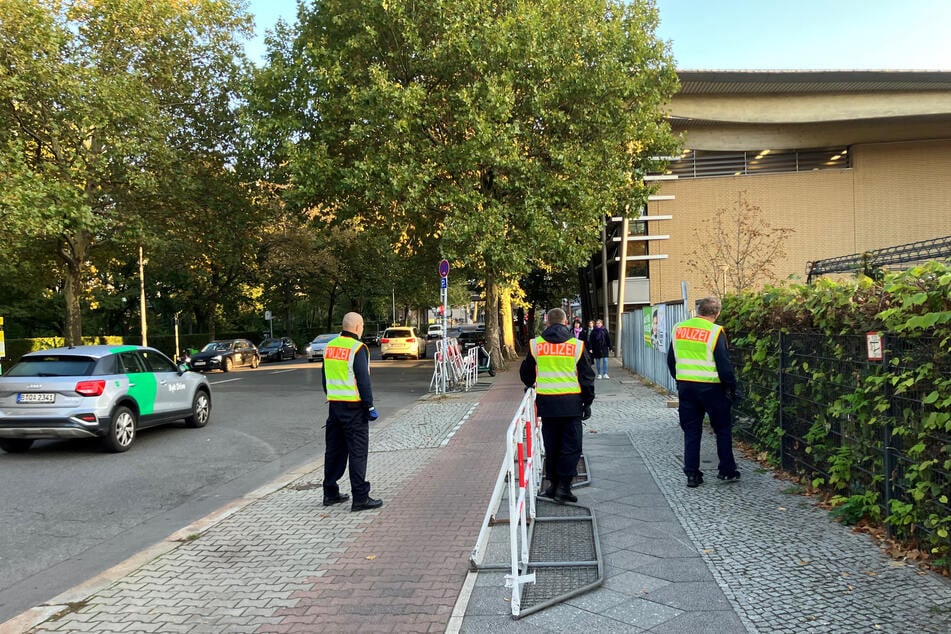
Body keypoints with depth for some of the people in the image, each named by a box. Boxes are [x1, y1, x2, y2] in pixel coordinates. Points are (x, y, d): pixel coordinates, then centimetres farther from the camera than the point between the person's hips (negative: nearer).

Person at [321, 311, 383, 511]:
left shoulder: (330, 346, 11)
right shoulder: (357, 348, -13)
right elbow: (363, 380, -17)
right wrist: (370, 406, -11)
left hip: (334, 405, 8)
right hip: (353, 407, -8)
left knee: (334, 450, 15)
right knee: (358, 452, -3)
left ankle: (330, 493, 23)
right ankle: (360, 498, 0)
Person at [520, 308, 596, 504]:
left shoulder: (535, 345, 3)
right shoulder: (576, 345, -1)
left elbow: (526, 374, 15)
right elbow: (587, 377, 2)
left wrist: (531, 385, 36)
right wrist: (587, 402, 11)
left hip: (546, 401, 2)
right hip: (571, 402, -2)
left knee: (551, 446, 13)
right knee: (571, 446, 5)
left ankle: (554, 484, 19)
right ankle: (564, 486, 1)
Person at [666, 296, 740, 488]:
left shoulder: (678, 329, 4)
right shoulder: (715, 332, -12)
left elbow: (671, 360, 11)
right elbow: (724, 363, -13)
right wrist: (731, 388, -1)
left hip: (685, 386, 4)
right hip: (710, 387, -4)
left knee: (691, 432, 10)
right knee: (723, 429, 13)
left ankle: (692, 474, 10)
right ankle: (727, 471, 19)